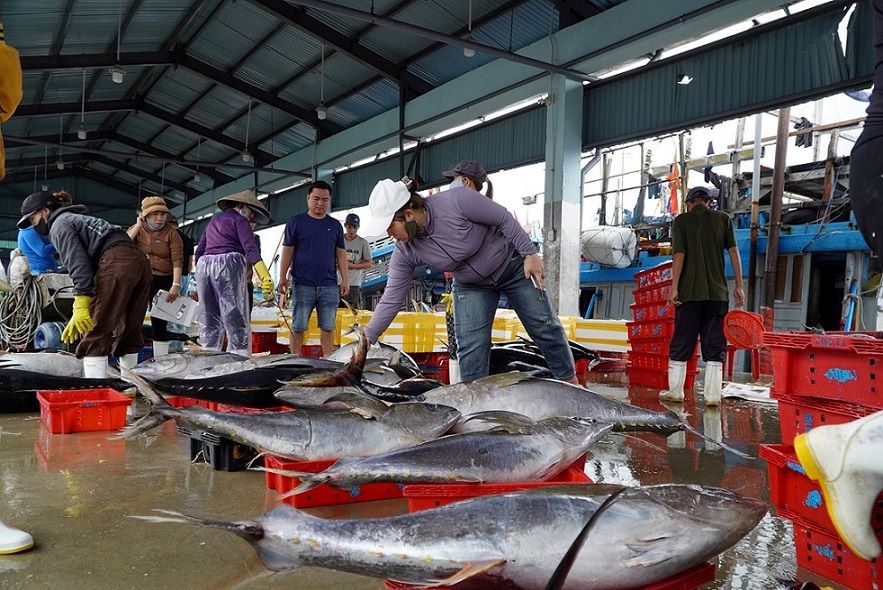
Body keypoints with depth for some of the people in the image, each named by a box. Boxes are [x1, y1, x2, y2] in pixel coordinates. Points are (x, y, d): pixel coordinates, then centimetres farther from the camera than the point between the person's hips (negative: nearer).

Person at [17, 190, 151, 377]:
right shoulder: (77, 219, 35)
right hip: (139, 261, 9)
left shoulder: (60, 224, 8)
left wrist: (80, 306, -14)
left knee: (94, 334, -6)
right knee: (128, 332, 15)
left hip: (117, 264, -9)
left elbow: (78, 265, -8)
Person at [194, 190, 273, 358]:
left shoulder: (214, 220, 26)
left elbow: (199, 251, 24)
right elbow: (250, 248, -13)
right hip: (228, 265, -7)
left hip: (204, 265, 8)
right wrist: (265, 276, -23)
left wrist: (200, 276, 30)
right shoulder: (239, 220, 3)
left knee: (209, 319, 10)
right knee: (237, 319, -10)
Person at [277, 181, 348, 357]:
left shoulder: (335, 225, 13)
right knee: (298, 327, 1)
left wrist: (345, 279, 5)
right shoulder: (295, 222, 5)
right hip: (302, 285, -2)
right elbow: (287, 252, 4)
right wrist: (282, 278, -3)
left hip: (329, 286, 2)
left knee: (328, 327, 4)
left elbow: (341, 254, 12)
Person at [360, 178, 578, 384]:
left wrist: (530, 254, -19)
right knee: (470, 347, -10)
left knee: (544, 327, 4)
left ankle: (570, 381, 23)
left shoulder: (456, 200, -32)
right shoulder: (405, 251, -19)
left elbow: (504, 219, -20)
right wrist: (366, 339, -18)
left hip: (512, 265, -3)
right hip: (471, 286, 3)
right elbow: (391, 299, -15)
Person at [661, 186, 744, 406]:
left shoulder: (681, 220, 3)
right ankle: (713, 394, 3)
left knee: (682, 341, 7)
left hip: (689, 291, -1)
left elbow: (679, 254, -7)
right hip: (717, 292, 2)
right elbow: (733, 251, 3)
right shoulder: (722, 218, 8)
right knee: (714, 344, 5)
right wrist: (739, 286, 4)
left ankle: (675, 391, 12)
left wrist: (674, 287, -8)